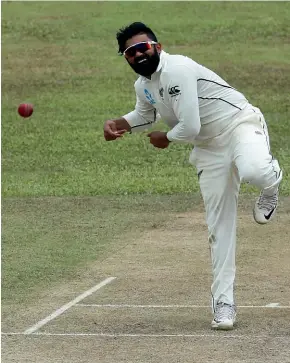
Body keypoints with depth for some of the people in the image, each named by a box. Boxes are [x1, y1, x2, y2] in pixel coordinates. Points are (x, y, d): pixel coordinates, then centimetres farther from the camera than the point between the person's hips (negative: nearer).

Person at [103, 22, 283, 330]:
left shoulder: (177, 69, -23)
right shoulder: (142, 86, 6)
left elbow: (190, 127, -26)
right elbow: (145, 115, 29)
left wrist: (165, 139, -5)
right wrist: (118, 124, 8)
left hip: (239, 124, -7)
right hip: (209, 149, 7)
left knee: (252, 170, -42)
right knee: (219, 229, 2)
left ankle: (271, 179, -5)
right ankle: (223, 304, 8)